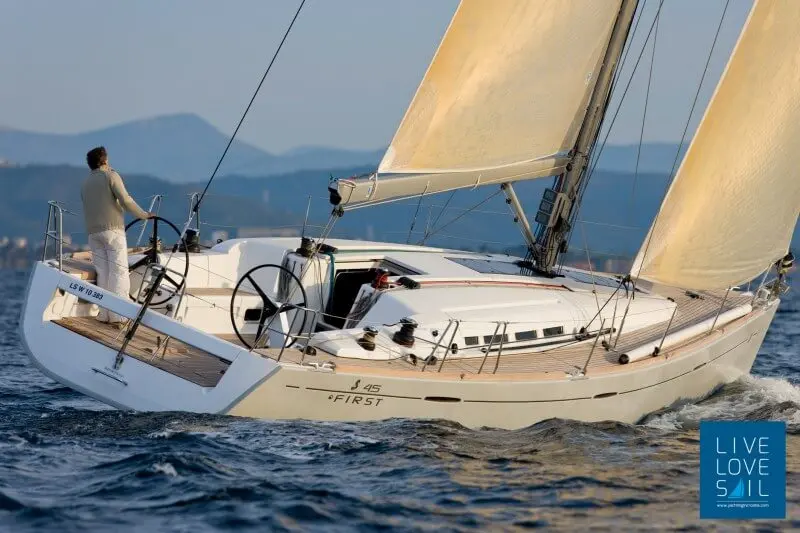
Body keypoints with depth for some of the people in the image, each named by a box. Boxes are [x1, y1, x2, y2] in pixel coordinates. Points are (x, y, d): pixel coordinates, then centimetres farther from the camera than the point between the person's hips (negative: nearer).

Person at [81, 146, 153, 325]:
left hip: (93, 232, 6)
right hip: (113, 230, -6)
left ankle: (104, 314, 4)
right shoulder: (110, 175, -2)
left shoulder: (85, 183, 17)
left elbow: (89, 208, 17)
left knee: (102, 273, 7)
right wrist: (145, 215, -1)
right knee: (119, 272, -7)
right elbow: (125, 200, -11)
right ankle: (117, 315, -14)